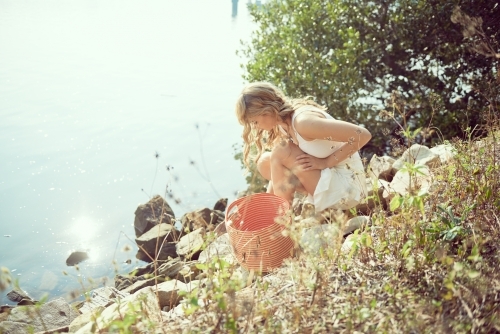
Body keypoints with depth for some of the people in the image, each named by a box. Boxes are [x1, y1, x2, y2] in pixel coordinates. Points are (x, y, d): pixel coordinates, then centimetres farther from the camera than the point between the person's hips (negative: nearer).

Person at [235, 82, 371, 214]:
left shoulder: (303, 121, -25)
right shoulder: (285, 123, 3)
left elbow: (363, 135, -27)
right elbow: (282, 174, 9)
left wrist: (326, 162, -21)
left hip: (347, 184, -9)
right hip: (327, 176, 9)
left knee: (281, 154, -17)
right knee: (265, 162, 3)